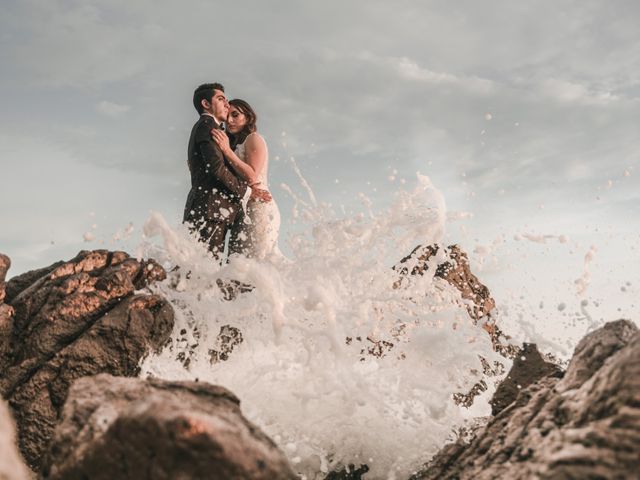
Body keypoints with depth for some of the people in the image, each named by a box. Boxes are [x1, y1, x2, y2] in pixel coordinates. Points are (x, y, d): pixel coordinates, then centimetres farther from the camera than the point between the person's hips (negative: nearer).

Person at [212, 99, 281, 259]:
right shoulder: (236, 145, 22)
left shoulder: (254, 138, -1)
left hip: (258, 207, -8)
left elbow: (252, 176, -16)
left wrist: (227, 151, -16)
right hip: (242, 211, 8)